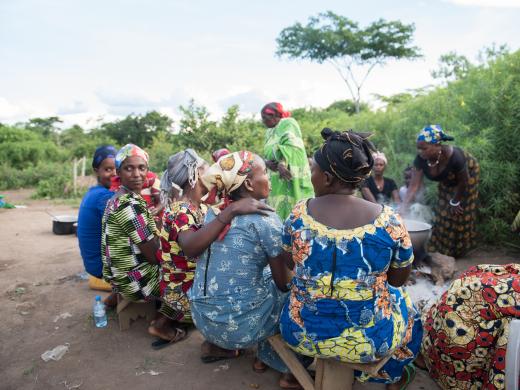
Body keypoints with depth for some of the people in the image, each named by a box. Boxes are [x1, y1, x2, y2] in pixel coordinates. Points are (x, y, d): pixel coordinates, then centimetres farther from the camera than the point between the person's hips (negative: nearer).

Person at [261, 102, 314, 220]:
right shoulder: (269, 132, 19)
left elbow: (290, 144, -22)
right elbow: (267, 154, 14)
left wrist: (282, 163, -34)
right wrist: (267, 162, -9)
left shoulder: (288, 123, -5)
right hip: (277, 180, 8)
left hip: (291, 177, -8)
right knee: (279, 209, 8)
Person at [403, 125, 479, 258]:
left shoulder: (454, 157, -44)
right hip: (447, 180, 5)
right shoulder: (421, 159, -32)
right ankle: (443, 248, 27)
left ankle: (458, 250, 22)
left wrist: (455, 202, -14)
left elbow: (463, 182, -27)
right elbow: (414, 185, -30)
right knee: (443, 212, 10)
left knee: (461, 213, 2)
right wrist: (403, 207, -39)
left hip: (468, 173, -4)